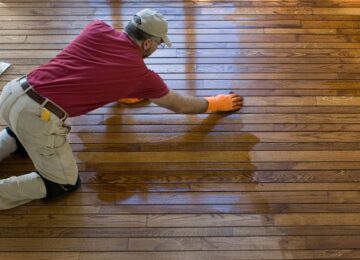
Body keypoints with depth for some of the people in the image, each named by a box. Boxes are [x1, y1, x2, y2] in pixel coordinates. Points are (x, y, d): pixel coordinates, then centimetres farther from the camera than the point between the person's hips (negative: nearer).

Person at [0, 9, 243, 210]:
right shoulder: (142, 74, 2)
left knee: (25, 134, 39)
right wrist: (216, 103, 35)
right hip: (40, 116, -6)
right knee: (66, 184, 13)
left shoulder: (97, 28, 11)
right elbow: (180, 105, 19)